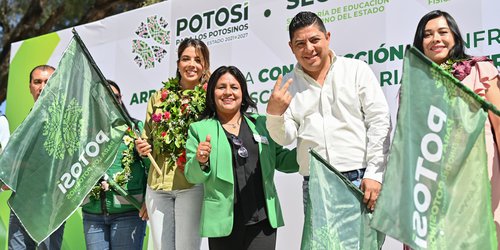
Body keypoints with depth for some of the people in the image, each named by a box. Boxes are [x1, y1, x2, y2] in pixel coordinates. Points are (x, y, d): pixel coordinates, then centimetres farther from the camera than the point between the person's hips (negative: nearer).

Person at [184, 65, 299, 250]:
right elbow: (192, 177, 1)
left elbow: (280, 160, 13)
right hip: (224, 223, -1)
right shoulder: (199, 129, 4)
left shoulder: (261, 123, 11)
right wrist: (201, 162, -19)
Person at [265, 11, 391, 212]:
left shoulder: (357, 70, 3)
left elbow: (379, 122, -1)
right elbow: (286, 138, 4)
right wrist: (274, 114, -18)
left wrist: (375, 173, -10)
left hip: (360, 179, -2)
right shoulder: (288, 84, 8)